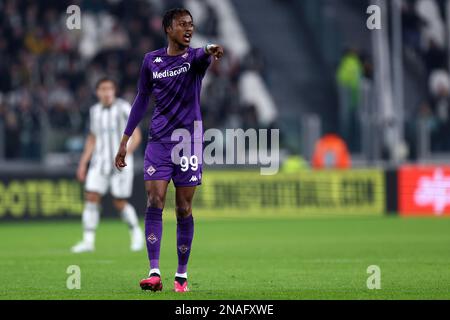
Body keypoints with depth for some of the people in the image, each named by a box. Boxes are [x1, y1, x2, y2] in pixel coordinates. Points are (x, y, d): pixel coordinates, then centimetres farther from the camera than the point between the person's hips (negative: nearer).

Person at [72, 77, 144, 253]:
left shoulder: (123, 108, -8)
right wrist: (83, 163, 13)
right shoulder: (94, 111, 7)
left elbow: (136, 136, -9)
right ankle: (88, 240, -7)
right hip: (100, 162, 4)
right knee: (91, 198, -9)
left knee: (120, 203, -3)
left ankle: (136, 232, 23)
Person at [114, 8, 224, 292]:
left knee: (184, 209, 2)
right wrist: (125, 141, 13)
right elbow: (142, 100, 15)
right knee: (155, 203, -11)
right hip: (158, 141, 2)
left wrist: (210, 52, -53)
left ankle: (182, 274, 13)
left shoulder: (194, 57, -1)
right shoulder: (152, 61, 7)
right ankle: (155, 273, -14)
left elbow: (202, 57, -27)